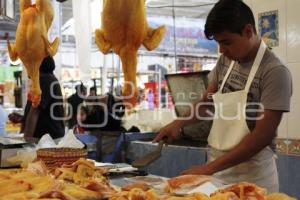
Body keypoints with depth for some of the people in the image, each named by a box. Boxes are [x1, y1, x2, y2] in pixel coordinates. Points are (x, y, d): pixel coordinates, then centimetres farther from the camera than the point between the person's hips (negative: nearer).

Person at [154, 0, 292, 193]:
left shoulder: (275, 72, -17)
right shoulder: (226, 60, 3)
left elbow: (263, 136, -20)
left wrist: (209, 168, -20)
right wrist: (179, 122, -4)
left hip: (252, 176, -5)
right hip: (217, 170, 6)